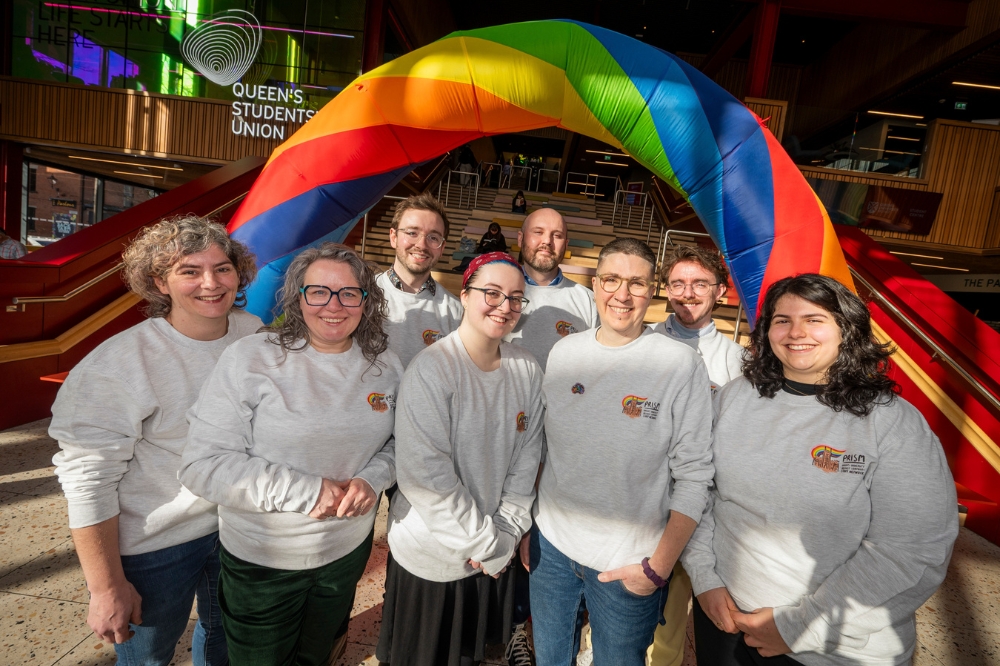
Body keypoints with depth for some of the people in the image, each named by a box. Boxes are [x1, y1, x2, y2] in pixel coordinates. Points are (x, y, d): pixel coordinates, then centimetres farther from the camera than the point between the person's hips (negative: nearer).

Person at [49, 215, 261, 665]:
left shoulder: (256, 335, -8)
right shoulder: (119, 364, -23)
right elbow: (87, 478, -19)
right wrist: (106, 587, -14)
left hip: (238, 526, 5)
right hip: (154, 544, -4)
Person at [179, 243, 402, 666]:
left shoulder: (384, 364, -8)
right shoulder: (251, 358, -20)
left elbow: (397, 440, 3)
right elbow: (203, 465, -20)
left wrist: (373, 479, -18)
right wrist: (306, 491, -26)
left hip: (349, 549, 3)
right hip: (261, 562, -3)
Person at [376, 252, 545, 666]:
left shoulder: (527, 371, -6)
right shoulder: (431, 369, -22)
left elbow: (526, 461, -1)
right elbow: (425, 475, -23)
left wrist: (505, 534, -6)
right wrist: (487, 543, -16)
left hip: (498, 554, 4)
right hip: (430, 555, -4)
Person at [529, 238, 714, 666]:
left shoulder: (681, 365, -16)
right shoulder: (563, 351, -4)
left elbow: (694, 476, -12)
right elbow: (542, 443, 5)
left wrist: (659, 566, -11)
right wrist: (525, 525, 7)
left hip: (627, 565, -3)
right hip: (549, 544, 4)